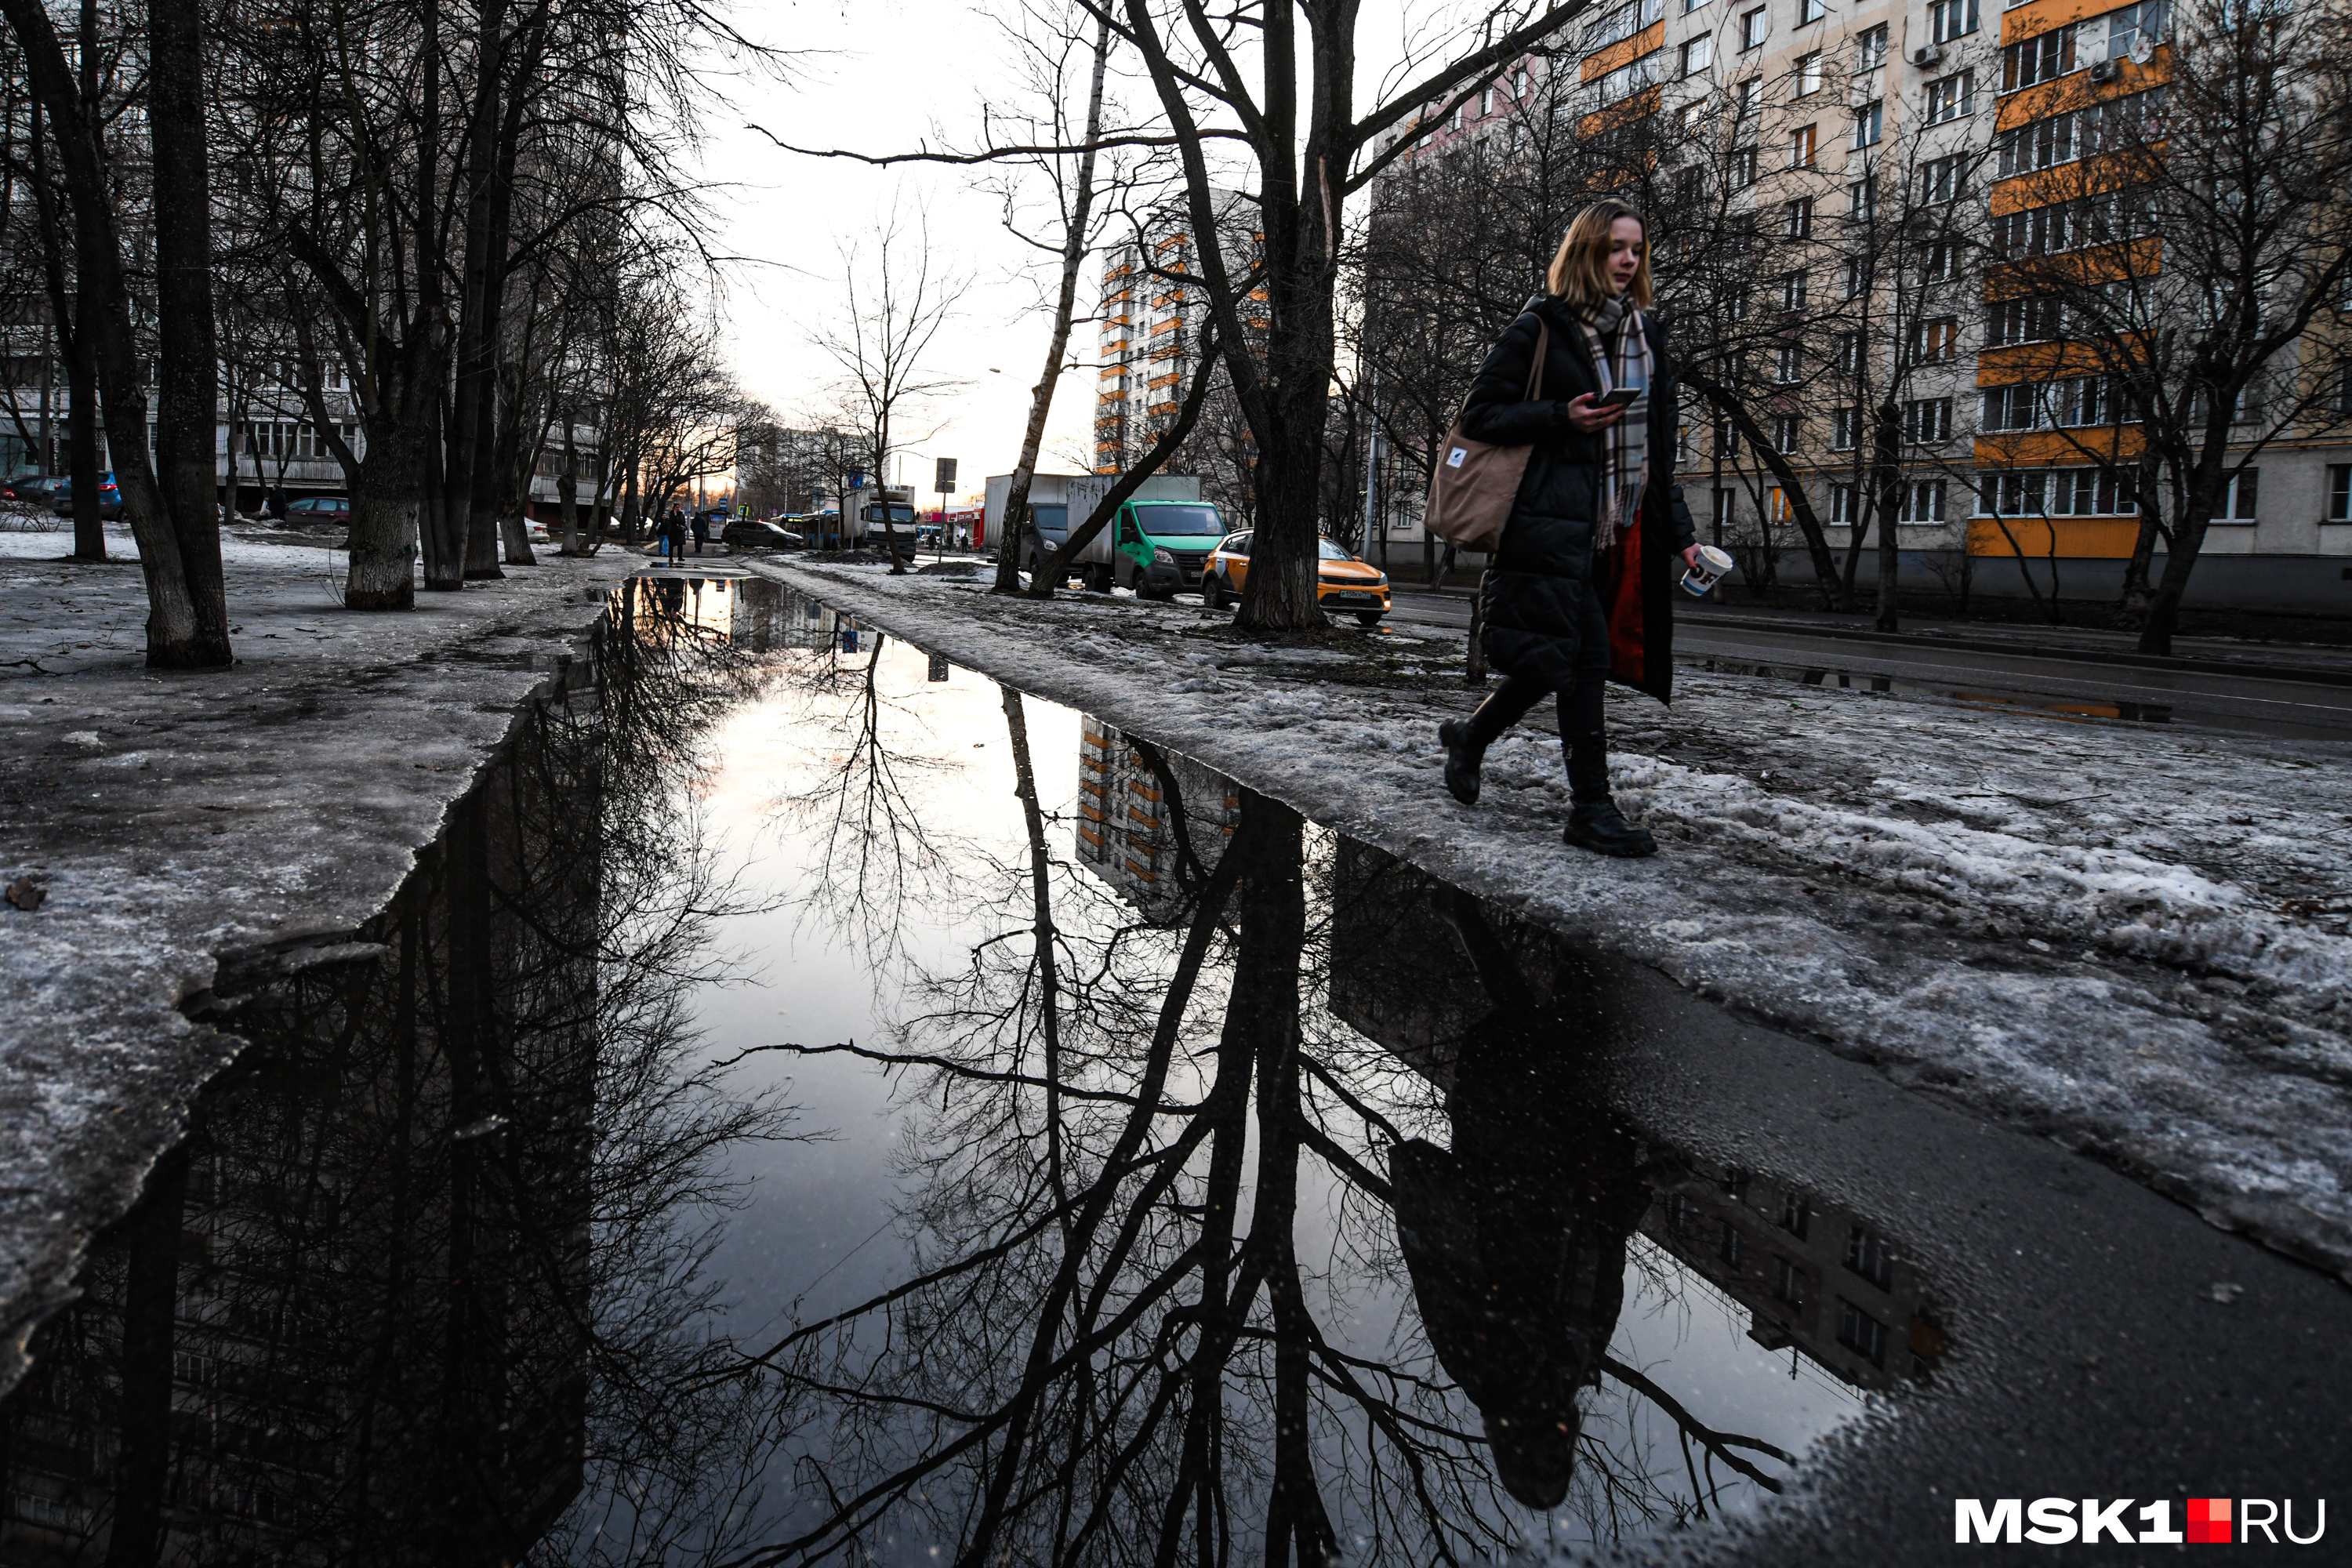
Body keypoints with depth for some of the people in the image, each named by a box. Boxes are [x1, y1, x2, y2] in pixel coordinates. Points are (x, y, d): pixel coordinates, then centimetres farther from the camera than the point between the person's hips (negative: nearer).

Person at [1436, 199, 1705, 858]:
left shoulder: (1645, 334, 16)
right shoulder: (1541, 328, -3)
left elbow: (1657, 444, 19)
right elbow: (1480, 414, -4)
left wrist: (1679, 531, 13)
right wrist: (1563, 417, -16)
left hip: (1621, 526, 7)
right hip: (1555, 521, -7)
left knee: (1562, 657, 9)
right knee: (1584, 656, -7)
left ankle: (1470, 737, 31)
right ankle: (1591, 807, 0)